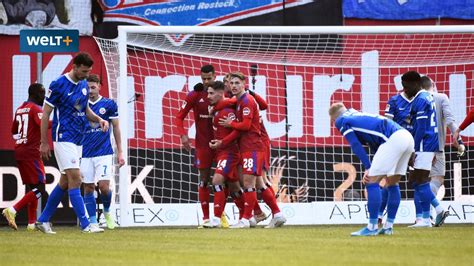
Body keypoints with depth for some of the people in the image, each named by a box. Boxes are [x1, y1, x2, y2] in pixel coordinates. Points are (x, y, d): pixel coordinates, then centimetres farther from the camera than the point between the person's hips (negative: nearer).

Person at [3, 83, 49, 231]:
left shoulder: (19, 109, 16)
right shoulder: (36, 109, -8)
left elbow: (14, 131, 25)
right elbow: (43, 123, -26)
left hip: (19, 151, 9)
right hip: (31, 152, -9)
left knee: (31, 188, 14)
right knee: (40, 189, -9)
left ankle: (32, 223, 11)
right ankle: (12, 210, -20)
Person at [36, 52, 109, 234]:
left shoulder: (84, 85, 9)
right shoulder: (58, 85, -12)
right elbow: (46, 113, -8)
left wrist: (99, 119, 1)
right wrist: (44, 143, -9)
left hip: (77, 140, 8)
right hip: (63, 139, -8)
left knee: (65, 182, 11)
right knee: (75, 179, -13)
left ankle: (43, 220, 20)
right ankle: (85, 224, -14)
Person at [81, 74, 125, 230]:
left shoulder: (109, 104, 1)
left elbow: (116, 128, 8)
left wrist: (120, 152, 6)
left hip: (104, 153, -2)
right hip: (86, 154, 2)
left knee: (104, 185, -11)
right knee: (88, 188, 1)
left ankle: (107, 212, 17)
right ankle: (93, 222, 9)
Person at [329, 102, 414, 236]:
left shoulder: (341, 121, 9)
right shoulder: (359, 115, 33)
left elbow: (356, 145, -1)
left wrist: (368, 168, -2)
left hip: (393, 139, -9)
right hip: (408, 137, 9)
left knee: (372, 181, -4)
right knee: (392, 183, 19)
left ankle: (372, 227, -6)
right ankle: (388, 226, 22)